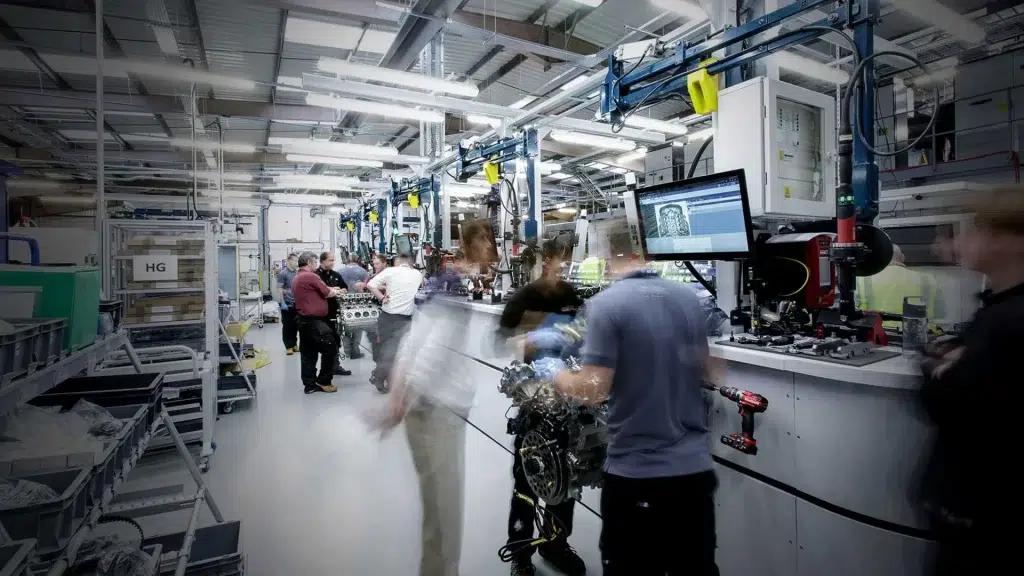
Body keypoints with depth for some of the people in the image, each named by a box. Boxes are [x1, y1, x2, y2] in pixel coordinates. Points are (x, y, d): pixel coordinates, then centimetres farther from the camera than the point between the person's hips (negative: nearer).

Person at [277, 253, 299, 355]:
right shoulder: (283, 273, -8)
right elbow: (280, 289, -10)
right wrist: (282, 303, -14)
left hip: (296, 303, 5)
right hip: (287, 303, -5)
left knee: (295, 325, 10)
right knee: (287, 325, 2)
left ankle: (294, 344, 19)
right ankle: (289, 346, 8)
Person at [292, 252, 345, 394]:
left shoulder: (296, 278, 17)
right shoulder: (311, 276, -14)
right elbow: (327, 294, -6)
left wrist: (331, 290, 19)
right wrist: (336, 292, 13)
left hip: (304, 320, 10)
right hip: (314, 321, -10)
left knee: (308, 354, 11)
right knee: (330, 349, -2)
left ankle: (310, 384, 15)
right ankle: (323, 381, 4)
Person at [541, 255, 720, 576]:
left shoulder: (605, 304, -16)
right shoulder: (689, 298, 3)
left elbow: (593, 391, -19)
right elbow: (704, 371, 14)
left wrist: (554, 372, -1)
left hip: (636, 473, -5)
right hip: (695, 468, 6)